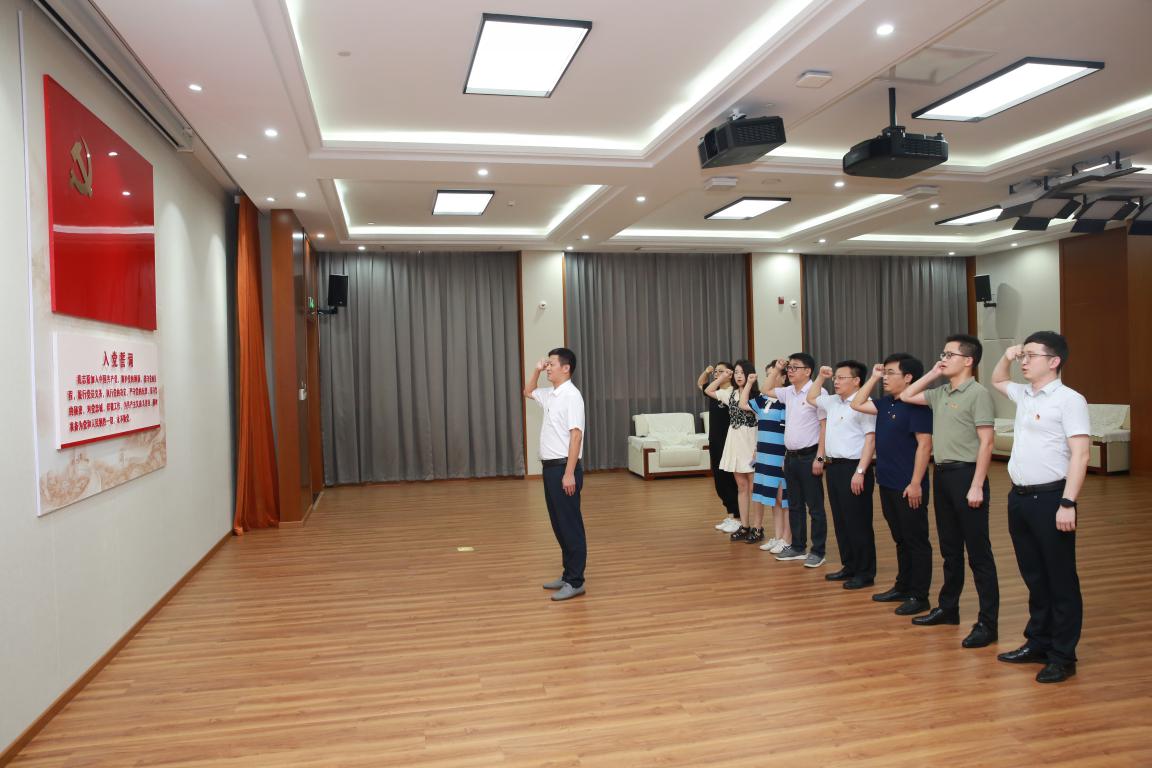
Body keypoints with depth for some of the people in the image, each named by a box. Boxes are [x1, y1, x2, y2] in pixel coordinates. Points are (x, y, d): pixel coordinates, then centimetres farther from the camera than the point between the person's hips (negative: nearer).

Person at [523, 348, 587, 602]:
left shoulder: (571, 396, -16)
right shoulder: (550, 395, 12)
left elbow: (575, 435, -21)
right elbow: (528, 392, 33)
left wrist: (569, 473, -24)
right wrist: (536, 370, 15)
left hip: (564, 468, -9)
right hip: (551, 467, 9)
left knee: (570, 526, -2)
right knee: (559, 525, 14)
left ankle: (575, 582, 5)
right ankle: (569, 574, 24)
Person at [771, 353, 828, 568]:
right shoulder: (788, 392, 9)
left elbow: (825, 427, -15)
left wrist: (819, 458, -18)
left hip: (809, 456, -7)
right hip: (790, 456, 8)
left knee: (815, 507, 2)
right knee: (795, 505, 15)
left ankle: (817, 552, 11)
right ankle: (797, 547, 25)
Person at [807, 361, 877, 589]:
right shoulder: (832, 402, 13)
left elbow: (870, 440, -17)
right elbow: (811, 398, 34)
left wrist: (860, 471, -22)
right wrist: (821, 377, 21)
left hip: (853, 468, -9)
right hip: (833, 466, 9)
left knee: (858, 523, -1)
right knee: (840, 521, 14)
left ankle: (865, 572, 10)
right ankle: (849, 567, 25)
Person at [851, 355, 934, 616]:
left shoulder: (917, 405, -15)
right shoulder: (886, 403, 10)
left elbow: (924, 445, -19)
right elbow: (857, 404, 19)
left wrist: (916, 483, -21)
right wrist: (873, 378, 12)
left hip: (908, 487, -9)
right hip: (887, 484, 9)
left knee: (916, 541, 2)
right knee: (900, 539, 17)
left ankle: (918, 596, 10)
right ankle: (902, 587, 28)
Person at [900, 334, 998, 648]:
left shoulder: (977, 393, -11)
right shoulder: (940, 393, 11)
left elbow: (986, 442, -15)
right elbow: (905, 396, 23)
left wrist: (977, 486, -19)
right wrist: (932, 374, 11)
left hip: (966, 474, -8)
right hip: (942, 473, 8)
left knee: (978, 552, -1)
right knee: (949, 549, 17)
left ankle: (987, 622, 5)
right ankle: (948, 608, 28)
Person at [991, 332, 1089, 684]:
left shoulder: (1069, 400, -10)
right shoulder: (1024, 395, 12)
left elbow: (1079, 454, -16)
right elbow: (997, 380, 35)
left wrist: (1068, 503, -21)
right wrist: (1006, 355, 15)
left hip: (1050, 498, -7)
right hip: (1019, 496, 7)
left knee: (1061, 581, 3)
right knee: (1034, 577, 15)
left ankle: (1062, 657, 12)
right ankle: (1038, 644, 26)